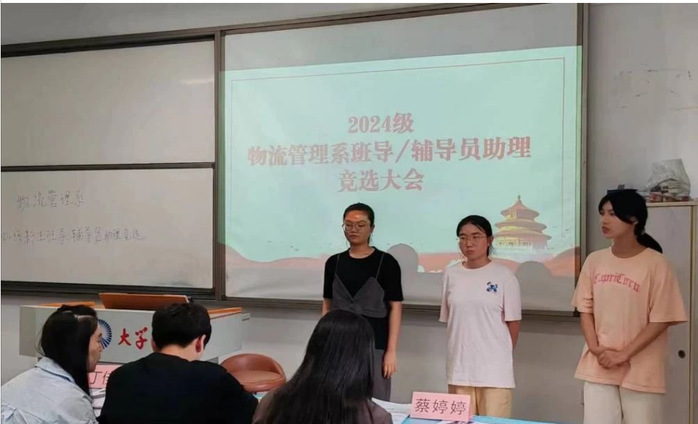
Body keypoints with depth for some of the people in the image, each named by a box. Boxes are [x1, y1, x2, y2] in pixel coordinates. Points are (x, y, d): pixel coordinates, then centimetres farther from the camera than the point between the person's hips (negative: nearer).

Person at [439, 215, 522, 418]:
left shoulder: (504, 276, -4)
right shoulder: (451, 274, 5)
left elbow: (513, 322, 2)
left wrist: (502, 354, 8)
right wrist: (462, 349, 9)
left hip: (494, 367, -3)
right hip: (459, 365, 3)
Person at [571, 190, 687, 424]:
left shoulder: (656, 264, -9)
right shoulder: (594, 260, 5)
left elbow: (661, 320, -9)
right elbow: (585, 309, 9)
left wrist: (623, 355, -13)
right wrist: (594, 347, -6)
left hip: (640, 370, -4)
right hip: (599, 367, 4)